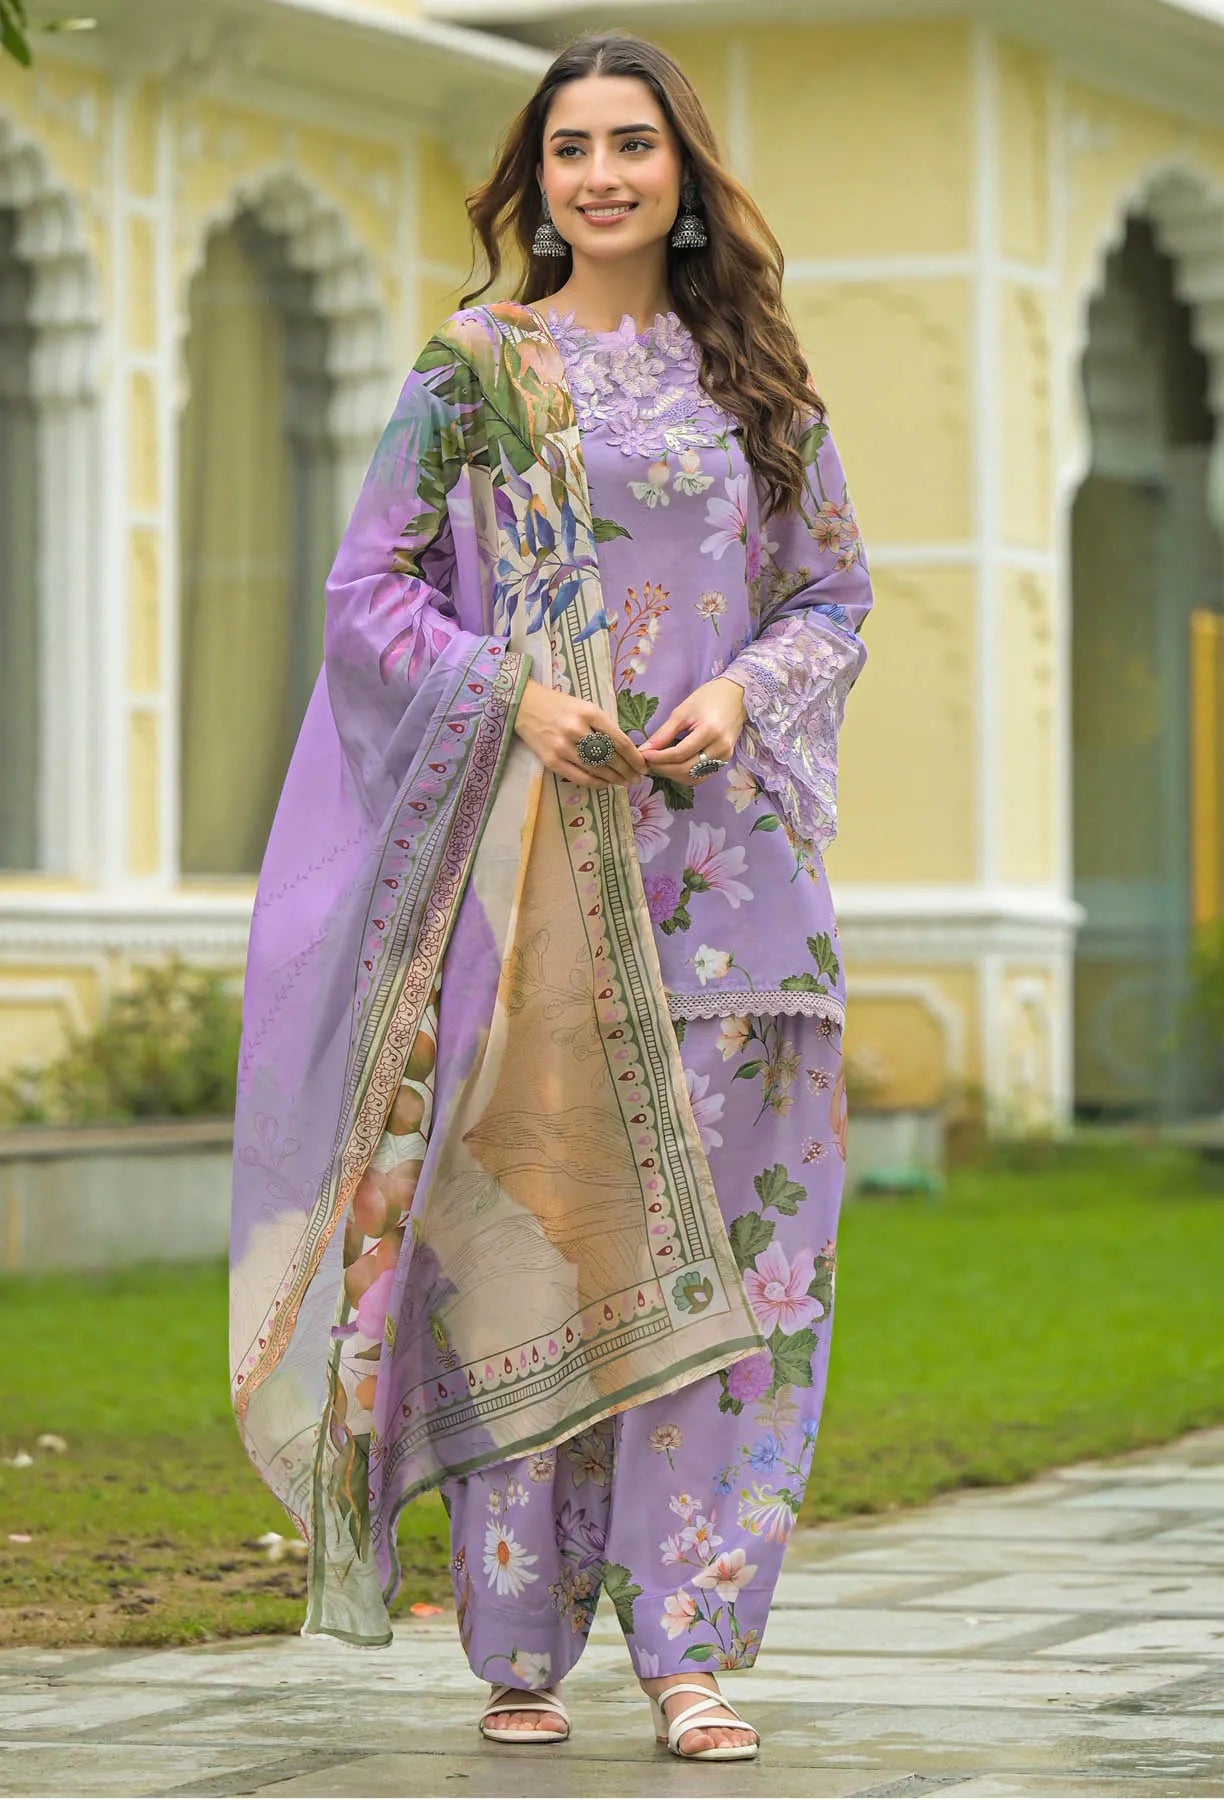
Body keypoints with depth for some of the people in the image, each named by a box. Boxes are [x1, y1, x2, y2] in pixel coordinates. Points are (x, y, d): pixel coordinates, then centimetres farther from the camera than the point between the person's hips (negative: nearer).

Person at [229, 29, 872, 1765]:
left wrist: (742, 699, -6)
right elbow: (367, 591, 3)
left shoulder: (759, 381, 12)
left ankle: (691, 1643, 0)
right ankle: (522, 1648, 4)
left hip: (723, 857, 2)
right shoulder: (475, 371, 5)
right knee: (527, 1223, -4)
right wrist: (512, 695, -13)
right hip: (531, 855, -2)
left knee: (718, 1238, -4)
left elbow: (838, 595, 14)